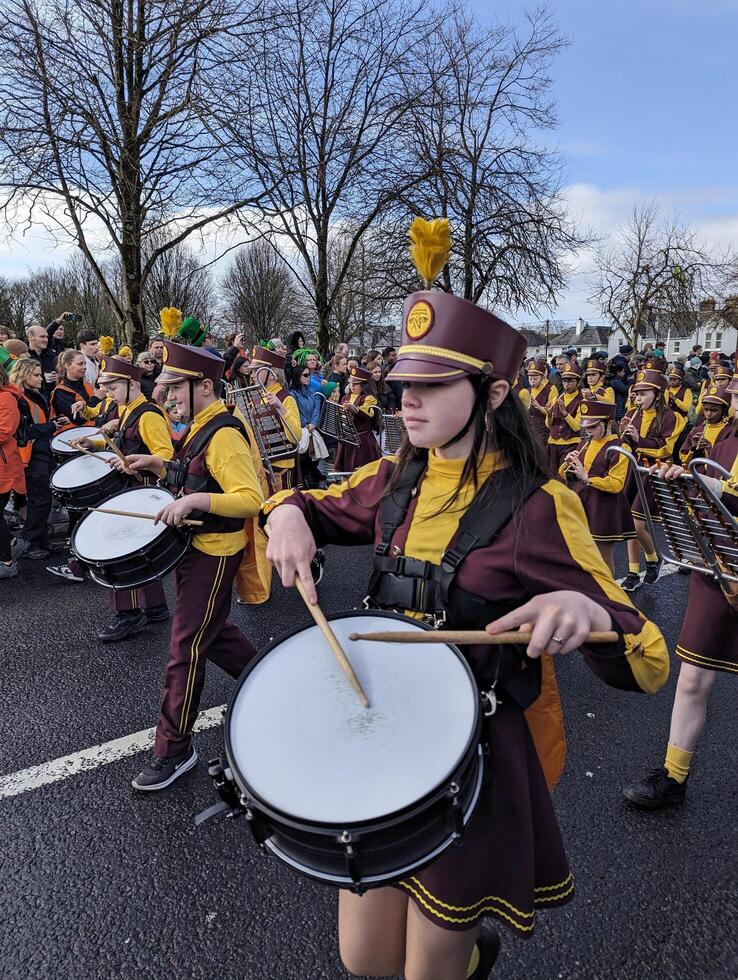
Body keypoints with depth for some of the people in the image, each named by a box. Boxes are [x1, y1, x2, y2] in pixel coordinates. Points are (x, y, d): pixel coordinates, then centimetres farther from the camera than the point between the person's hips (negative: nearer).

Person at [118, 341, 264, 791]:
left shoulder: (224, 435, -22)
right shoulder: (202, 427, 8)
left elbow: (252, 500, -28)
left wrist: (194, 500, -36)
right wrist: (158, 464, 7)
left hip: (213, 555, -10)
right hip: (194, 546, 10)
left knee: (187, 649, -1)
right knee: (212, 629, 23)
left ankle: (175, 750, 13)